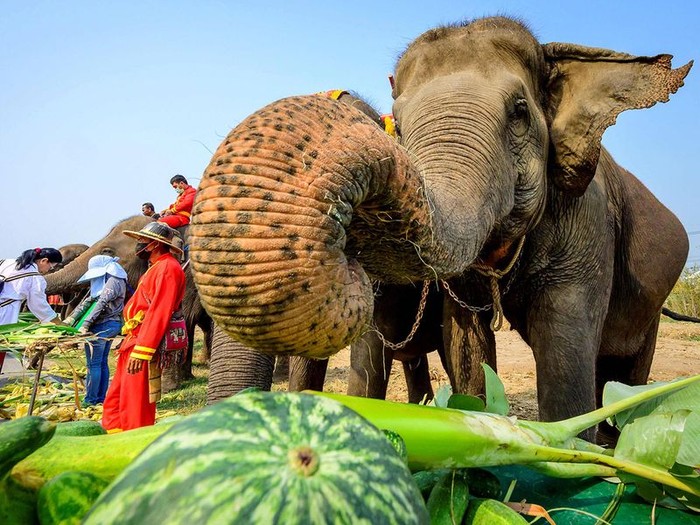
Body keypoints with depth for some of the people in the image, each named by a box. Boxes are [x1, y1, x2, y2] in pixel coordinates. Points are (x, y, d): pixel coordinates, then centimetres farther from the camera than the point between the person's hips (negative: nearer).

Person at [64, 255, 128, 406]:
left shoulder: (113, 281, -13)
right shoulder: (103, 282, 18)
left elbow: (101, 304, -22)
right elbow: (88, 301, 16)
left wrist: (85, 324, -25)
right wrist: (70, 319, 10)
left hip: (102, 326, -10)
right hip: (108, 326, 10)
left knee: (93, 364, -4)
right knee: (102, 363, 12)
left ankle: (91, 400, 2)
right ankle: (101, 397, 17)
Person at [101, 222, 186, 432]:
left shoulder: (168, 268, -12)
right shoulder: (156, 268, 21)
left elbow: (159, 312, -21)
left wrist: (142, 350, -25)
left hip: (144, 345, -10)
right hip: (133, 343, 10)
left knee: (134, 408, -5)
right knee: (113, 403, 14)